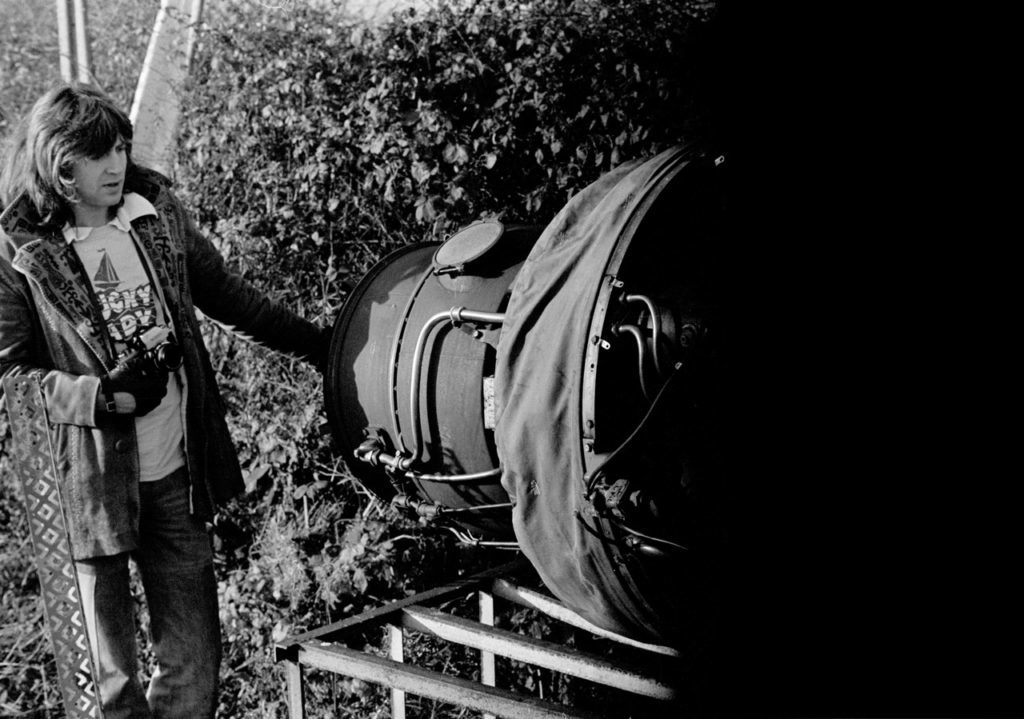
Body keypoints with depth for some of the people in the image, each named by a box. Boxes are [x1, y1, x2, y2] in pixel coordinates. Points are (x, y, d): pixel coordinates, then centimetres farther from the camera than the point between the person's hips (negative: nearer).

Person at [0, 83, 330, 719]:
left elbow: (230, 296, 14)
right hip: (94, 482, -3)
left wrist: (322, 345, 16)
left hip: (180, 474, 4)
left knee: (195, 660, 10)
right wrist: (102, 396, -21)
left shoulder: (160, 213, 5)